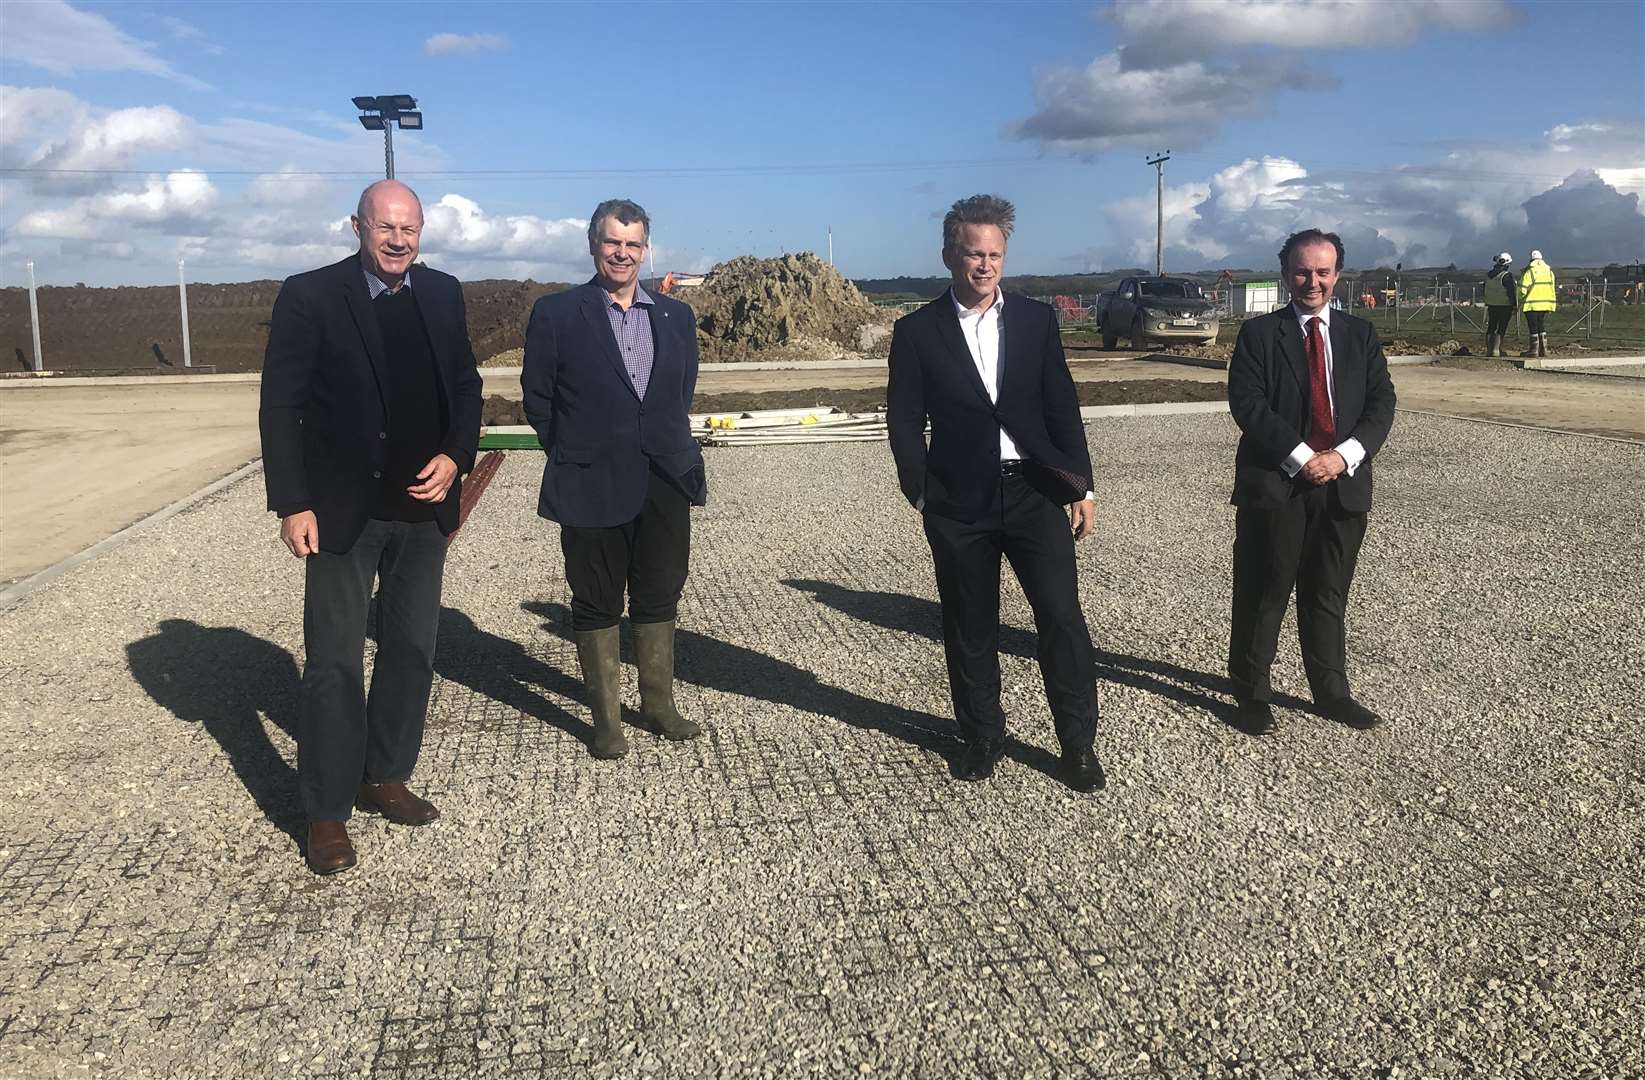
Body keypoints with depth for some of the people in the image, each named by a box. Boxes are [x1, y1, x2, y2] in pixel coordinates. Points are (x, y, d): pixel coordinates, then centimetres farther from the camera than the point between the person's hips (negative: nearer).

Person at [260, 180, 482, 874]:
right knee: (335, 661, 2)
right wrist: (292, 504, -12)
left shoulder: (443, 295, 6)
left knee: (411, 650, 13)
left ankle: (383, 777, 30)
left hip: (423, 507, 5)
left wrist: (455, 457, -5)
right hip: (343, 511, -4)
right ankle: (327, 811, 13)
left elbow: (466, 387, 12)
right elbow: (281, 407, -7)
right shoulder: (310, 296, -7)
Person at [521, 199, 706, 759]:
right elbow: (538, 398, 1)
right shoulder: (555, 314, -3)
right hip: (592, 488, -3)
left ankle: (659, 704, 30)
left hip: (664, 483, 4)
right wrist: (575, 453, 3)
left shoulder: (677, 317, 8)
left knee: (659, 599, 14)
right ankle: (606, 719, 21)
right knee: (597, 604, 8)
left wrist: (670, 450, 8)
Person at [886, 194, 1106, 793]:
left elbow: (1062, 407, 5)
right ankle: (982, 737, 26)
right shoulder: (917, 332, 0)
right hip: (960, 505, 0)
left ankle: (1078, 744, 12)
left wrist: (1082, 486, 2)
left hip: (1035, 492, 1)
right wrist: (922, 495, -4)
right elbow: (904, 422, 1)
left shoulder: (1037, 319, 5)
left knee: (1062, 619, -3)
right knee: (970, 630, 9)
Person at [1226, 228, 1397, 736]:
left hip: (1343, 483, 4)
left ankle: (1331, 692, 24)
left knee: (1329, 595, 12)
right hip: (1274, 483, -3)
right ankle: (1251, 694, 13)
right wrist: (1301, 457, -16)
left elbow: (1381, 402, 4)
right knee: (1262, 594, 1)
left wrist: (1344, 454, -12)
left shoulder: (1360, 335, 12)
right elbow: (1247, 403, -10)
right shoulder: (1259, 333, 1)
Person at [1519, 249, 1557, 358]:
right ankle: (1543, 349, 11)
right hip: (1546, 303, 6)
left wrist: (1521, 300, 3)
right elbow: (1552, 288, 7)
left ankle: (1533, 350, 1)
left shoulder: (1529, 271, -10)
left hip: (1532, 304, -5)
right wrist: (1553, 302, 13)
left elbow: (1523, 288, -14)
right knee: (1542, 326, 14)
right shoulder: (1549, 270, 8)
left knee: (1533, 328, 0)